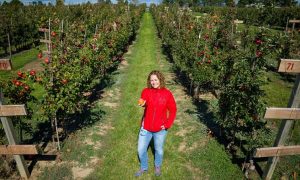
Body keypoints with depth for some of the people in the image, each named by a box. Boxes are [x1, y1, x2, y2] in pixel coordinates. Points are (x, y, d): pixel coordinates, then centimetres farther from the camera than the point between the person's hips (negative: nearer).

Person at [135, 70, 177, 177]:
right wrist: (142, 104, -45)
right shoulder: (146, 91, -6)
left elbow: (173, 110, -2)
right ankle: (143, 168, 41)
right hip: (146, 127, 1)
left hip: (160, 129, -1)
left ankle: (158, 166, 48)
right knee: (141, 149, 12)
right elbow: (143, 103, -22)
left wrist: (167, 124, -9)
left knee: (159, 150, 18)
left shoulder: (167, 93, -9)